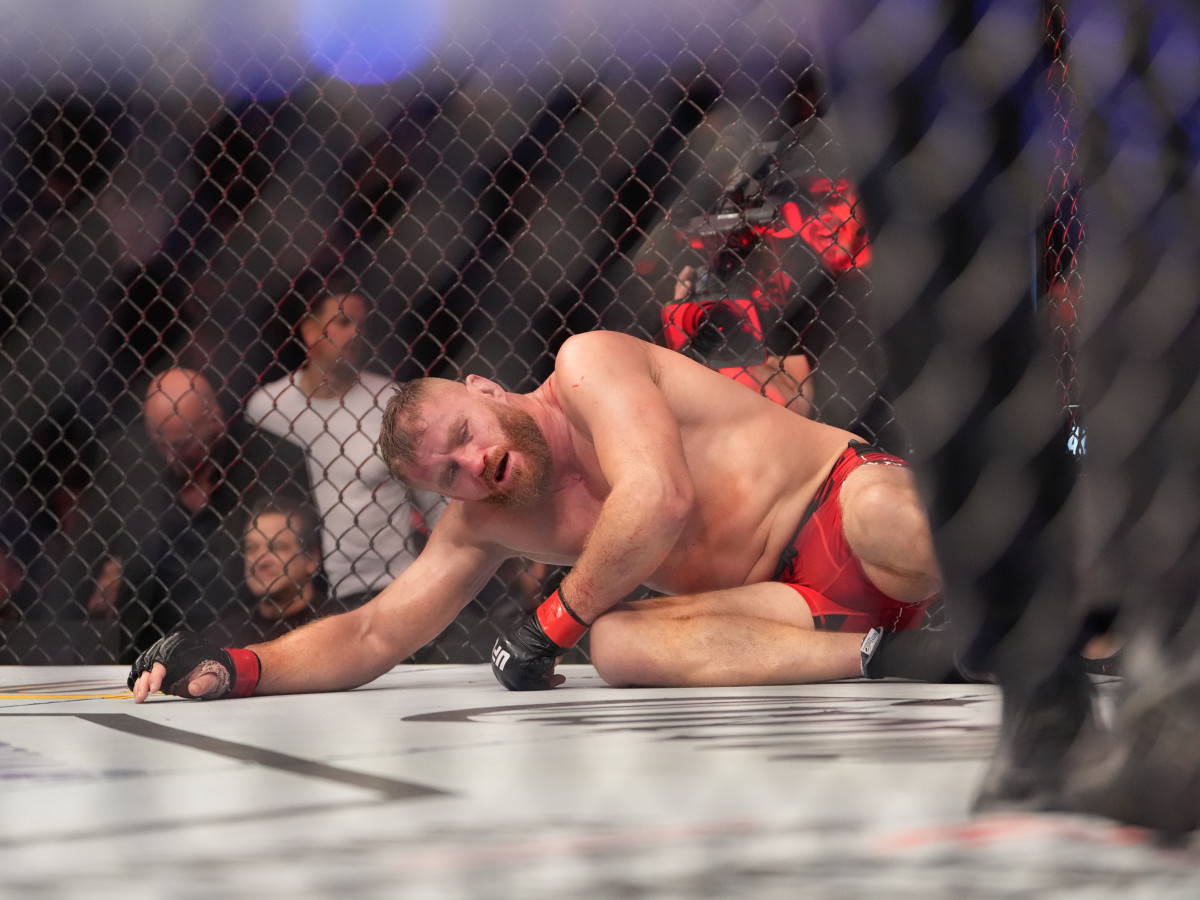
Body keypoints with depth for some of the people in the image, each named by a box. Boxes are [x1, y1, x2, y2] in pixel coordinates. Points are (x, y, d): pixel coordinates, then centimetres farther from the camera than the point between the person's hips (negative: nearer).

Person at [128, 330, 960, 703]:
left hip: (849, 508, -6)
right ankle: (875, 658, -35)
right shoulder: (485, 524, 13)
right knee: (618, 643, -28)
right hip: (794, 601, 6)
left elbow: (660, 498, -21)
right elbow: (375, 635, 13)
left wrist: (551, 625, -8)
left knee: (888, 518, -43)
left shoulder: (589, 365, -6)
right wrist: (233, 668, -4)